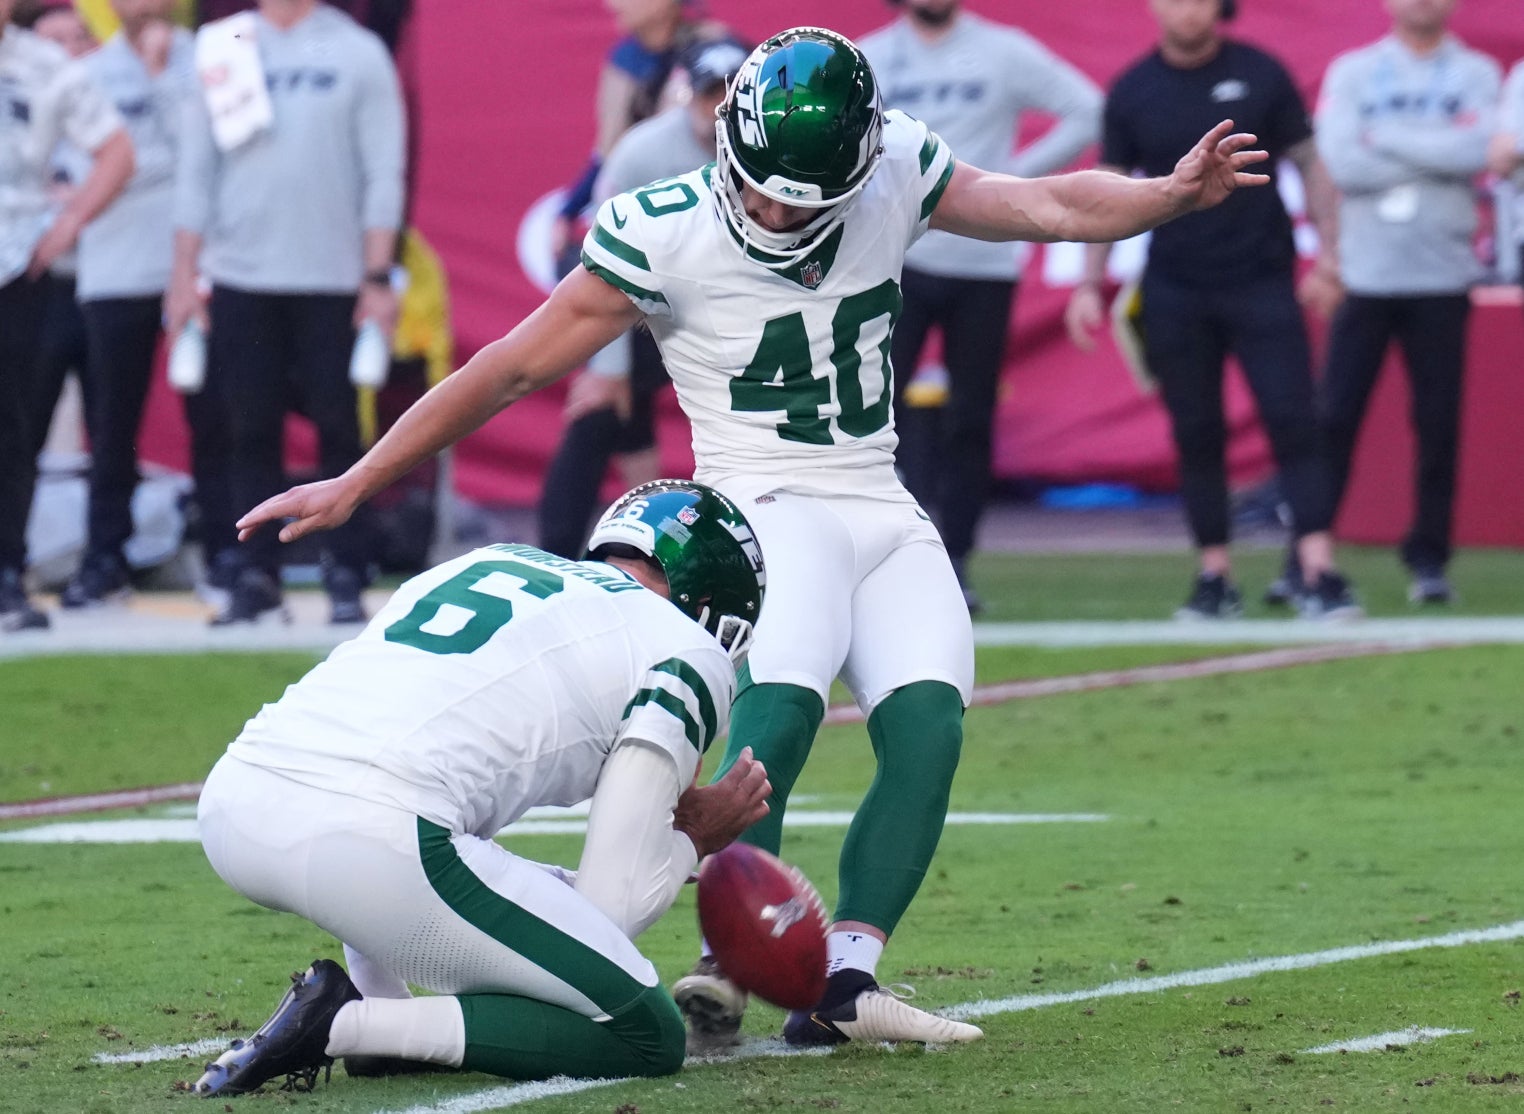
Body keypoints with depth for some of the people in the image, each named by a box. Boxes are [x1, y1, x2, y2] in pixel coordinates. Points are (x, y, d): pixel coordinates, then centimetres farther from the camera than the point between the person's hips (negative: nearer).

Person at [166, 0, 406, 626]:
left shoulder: (359, 54, 3)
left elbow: (383, 175, 0)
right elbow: (196, 169, 10)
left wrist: (378, 279, -7)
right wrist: (184, 274, 5)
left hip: (332, 280, -2)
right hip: (241, 277, 2)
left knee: (338, 428, -2)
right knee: (250, 430, 1)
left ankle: (346, 577, 4)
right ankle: (257, 578, 6)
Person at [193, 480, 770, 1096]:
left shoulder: (493, 560, 30)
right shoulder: (686, 656, 11)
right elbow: (611, 907, 6)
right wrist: (692, 838, 27)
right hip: (372, 844, -7)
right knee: (647, 1038, 5)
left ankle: (374, 1004, 17)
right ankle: (344, 1024, -8)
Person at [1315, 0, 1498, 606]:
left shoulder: (1476, 74, 7)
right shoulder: (1351, 72, 8)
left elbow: (1477, 150, -12)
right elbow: (1337, 163, -7)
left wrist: (1384, 136, -9)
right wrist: (1436, 156, -8)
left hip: (1441, 278, 0)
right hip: (1363, 276, 0)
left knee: (1438, 425, 0)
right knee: (1331, 420, -5)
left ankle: (1429, 559, 9)